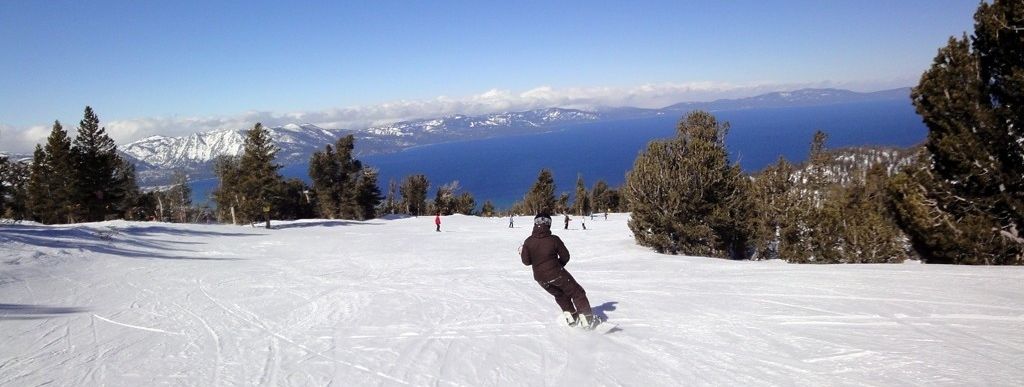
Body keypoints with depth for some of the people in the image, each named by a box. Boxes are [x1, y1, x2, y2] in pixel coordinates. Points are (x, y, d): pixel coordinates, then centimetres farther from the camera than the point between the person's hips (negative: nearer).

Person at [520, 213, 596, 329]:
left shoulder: (528, 242, -7)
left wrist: (522, 252, 17)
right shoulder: (554, 239, -13)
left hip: (540, 278, 4)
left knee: (560, 294, 29)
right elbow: (565, 256, -4)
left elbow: (526, 261, -3)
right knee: (577, 292, 11)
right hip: (557, 274, -4)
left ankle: (569, 316, 27)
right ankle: (586, 319, 8)